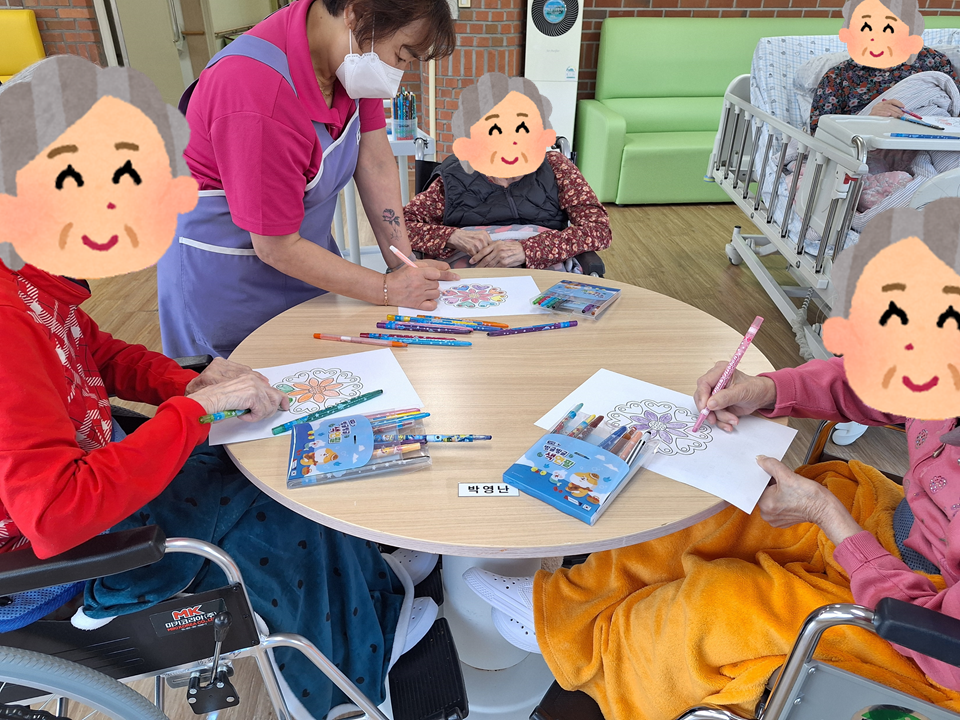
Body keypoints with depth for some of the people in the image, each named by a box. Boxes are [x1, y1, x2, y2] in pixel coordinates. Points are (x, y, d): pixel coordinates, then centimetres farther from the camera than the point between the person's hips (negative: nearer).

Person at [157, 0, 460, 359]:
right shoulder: (259, 95, -33)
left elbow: (375, 162, -6)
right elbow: (276, 248, -26)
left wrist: (404, 260, -11)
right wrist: (388, 289, -22)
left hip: (303, 243, 7)